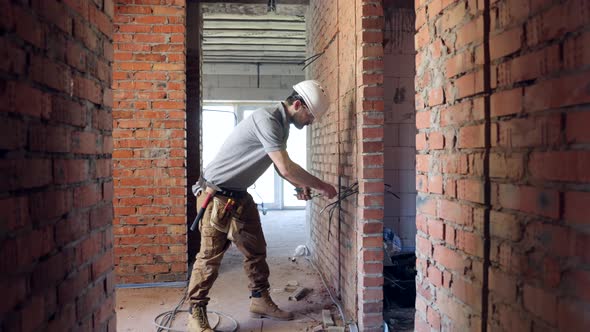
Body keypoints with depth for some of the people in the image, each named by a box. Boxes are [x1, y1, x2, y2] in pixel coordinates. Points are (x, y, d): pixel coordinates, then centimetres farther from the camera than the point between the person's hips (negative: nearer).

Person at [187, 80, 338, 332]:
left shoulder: (281, 124, 6)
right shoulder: (266, 119, -25)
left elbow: (281, 165, 18)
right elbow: (286, 169, -29)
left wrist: (300, 186, 2)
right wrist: (321, 186, -18)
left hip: (240, 196, 9)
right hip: (217, 196, -9)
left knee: (256, 250, 12)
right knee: (211, 255, -4)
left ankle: (260, 301, 26)